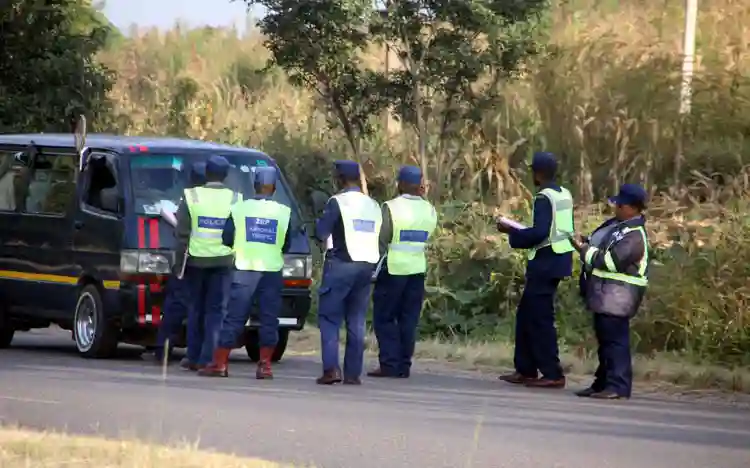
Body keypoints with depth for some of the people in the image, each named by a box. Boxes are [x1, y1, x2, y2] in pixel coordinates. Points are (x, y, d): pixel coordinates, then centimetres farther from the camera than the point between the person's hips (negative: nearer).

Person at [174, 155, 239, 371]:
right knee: (216, 311, 2)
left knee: (196, 309, 12)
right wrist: (238, 258, 9)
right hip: (222, 262, -1)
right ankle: (208, 358, -5)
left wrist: (179, 263, 4)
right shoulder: (235, 199, 0)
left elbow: (182, 234, -1)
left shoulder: (192, 197, 0)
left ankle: (193, 357, 14)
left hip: (196, 260, 1)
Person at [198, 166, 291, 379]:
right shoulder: (284, 212, 1)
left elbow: (227, 239, 1)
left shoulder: (239, 209, 0)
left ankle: (220, 363, 0)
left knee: (234, 317, 1)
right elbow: (286, 244, 5)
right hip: (272, 271, 0)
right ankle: (265, 365, 1)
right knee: (269, 319, 5)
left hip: (244, 269, 0)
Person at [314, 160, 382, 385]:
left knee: (329, 318, -2)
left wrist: (320, 221, 10)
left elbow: (321, 233, -9)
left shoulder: (338, 202, -8)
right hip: (367, 266, 6)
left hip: (340, 265, -6)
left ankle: (331, 368, -14)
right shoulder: (373, 206, 13)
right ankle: (353, 373, 6)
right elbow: (381, 238, 15)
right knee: (356, 322, 9)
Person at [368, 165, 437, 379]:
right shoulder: (429, 211, 5)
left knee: (384, 318, 2)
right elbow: (426, 238, 7)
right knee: (408, 320, 8)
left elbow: (381, 241, -11)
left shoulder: (391, 208, -12)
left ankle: (389, 364, -5)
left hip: (393, 268, -5)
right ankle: (404, 365, 6)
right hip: (418, 268, 5)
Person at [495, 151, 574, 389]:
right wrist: (521, 231, 20)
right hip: (557, 261, 9)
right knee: (527, 315, 15)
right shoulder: (564, 195, 10)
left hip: (545, 263, -9)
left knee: (540, 319, -4)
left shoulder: (544, 198, -16)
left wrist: (512, 232, -12)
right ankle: (526, 369, 19)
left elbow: (539, 233, -24)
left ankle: (553, 375, -3)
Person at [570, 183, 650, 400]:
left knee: (615, 339, -11)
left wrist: (585, 250, -13)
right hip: (604, 295, 10)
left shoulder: (634, 235, -17)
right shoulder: (616, 224, 14)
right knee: (605, 339, 15)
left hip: (617, 298, -10)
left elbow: (611, 261, -24)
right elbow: (601, 247, 25)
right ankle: (603, 382, 22)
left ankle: (618, 386, -12)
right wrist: (586, 244, 3)